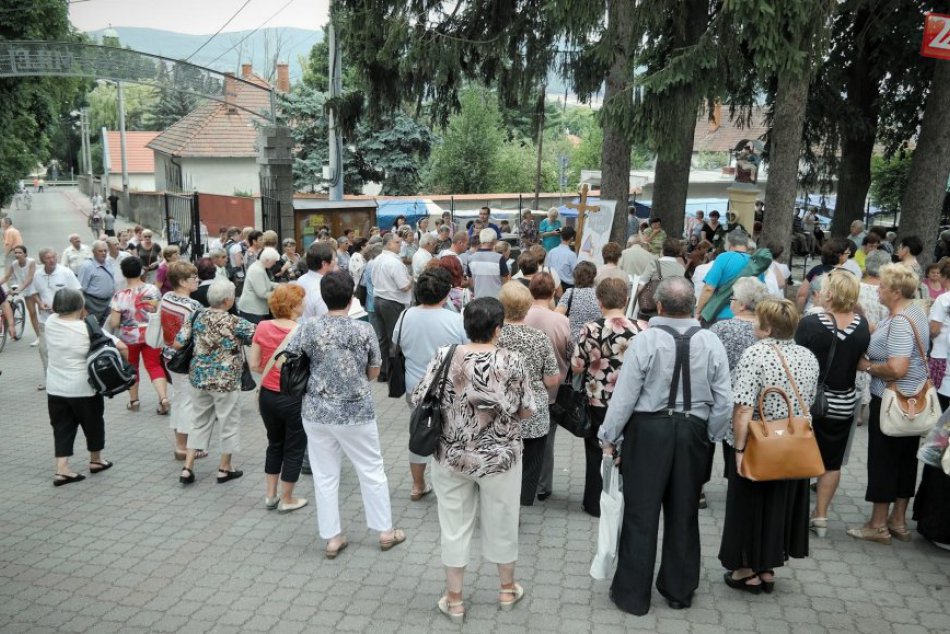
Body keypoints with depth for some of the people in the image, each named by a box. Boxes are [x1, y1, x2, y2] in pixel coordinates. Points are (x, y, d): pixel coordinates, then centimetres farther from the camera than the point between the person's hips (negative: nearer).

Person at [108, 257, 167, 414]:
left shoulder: (119, 296, -15)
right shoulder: (153, 289, -7)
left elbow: (114, 323, -13)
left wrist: (109, 324, 9)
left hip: (129, 337, -1)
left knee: (131, 367, 17)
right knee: (155, 366, 6)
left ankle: (133, 401, 27)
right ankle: (164, 398, -10)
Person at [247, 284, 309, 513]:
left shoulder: (263, 327, -5)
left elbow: (254, 364, -1)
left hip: (268, 395, 5)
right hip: (294, 398, -5)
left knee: (275, 444, 24)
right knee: (294, 449, 13)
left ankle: (270, 495, 33)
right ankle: (286, 500, 25)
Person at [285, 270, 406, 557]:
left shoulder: (307, 329, -8)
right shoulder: (364, 330, -10)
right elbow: (373, 373, -1)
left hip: (317, 412, 2)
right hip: (356, 413, -1)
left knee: (325, 475, 14)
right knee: (372, 471, 14)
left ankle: (332, 537, 23)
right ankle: (385, 531, 26)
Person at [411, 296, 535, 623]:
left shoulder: (445, 356, -11)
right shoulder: (512, 362, -16)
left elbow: (418, 400, -5)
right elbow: (527, 411, -8)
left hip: (450, 456, 1)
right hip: (498, 457, -1)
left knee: (454, 526, 15)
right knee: (501, 523, 19)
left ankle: (453, 600, 28)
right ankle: (508, 590, 39)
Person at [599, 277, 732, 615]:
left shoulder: (645, 340, -14)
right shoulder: (712, 342, -5)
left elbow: (624, 395, -12)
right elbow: (724, 402, -2)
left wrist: (610, 437, -1)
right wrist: (710, 436, 14)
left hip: (648, 430, -3)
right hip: (693, 432, 3)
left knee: (641, 513, 7)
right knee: (684, 513, 17)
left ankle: (633, 594, 17)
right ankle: (679, 590, 31)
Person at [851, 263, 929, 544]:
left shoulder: (900, 321, -23)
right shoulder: (914, 311, 8)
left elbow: (896, 369, -29)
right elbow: (881, 339, 10)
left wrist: (867, 366, -14)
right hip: (913, 400, 10)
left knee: (883, 460, 2)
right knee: (905, 459, 16)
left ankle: (878, 525, 13)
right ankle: (898, 521, 28)